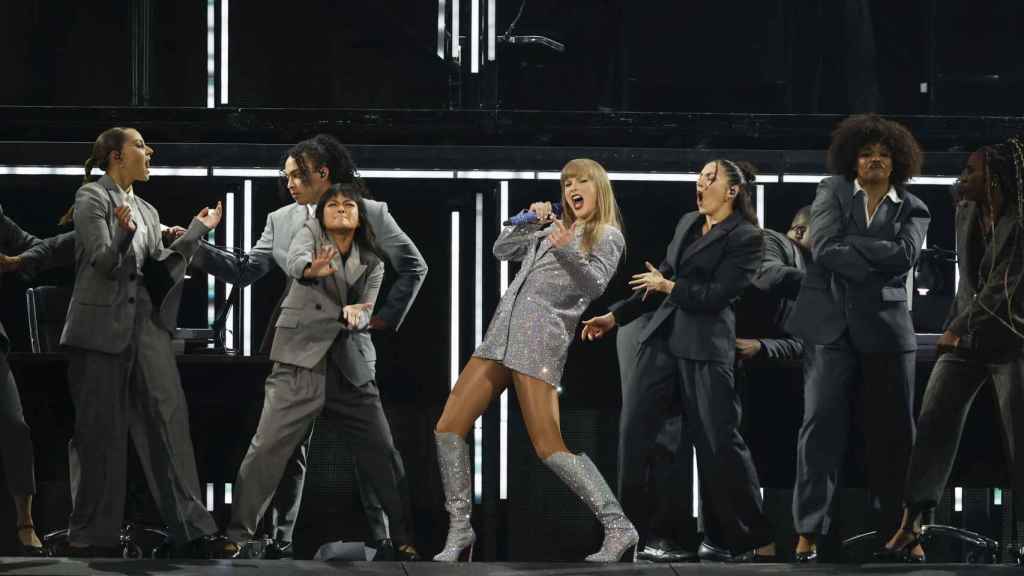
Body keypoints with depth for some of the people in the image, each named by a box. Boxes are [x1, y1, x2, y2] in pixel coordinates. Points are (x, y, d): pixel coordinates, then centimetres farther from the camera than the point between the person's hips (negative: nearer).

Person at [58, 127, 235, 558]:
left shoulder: (146, 212, 19)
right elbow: (104, 263, -11)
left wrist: (196, 231, 12)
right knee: (99, 431, -3)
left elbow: (159, 268, 14)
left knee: (169, 421, -3)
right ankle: (92, 535, 4)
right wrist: (123, 232, -30)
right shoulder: (91, 197, -2)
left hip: (146, 324, 6)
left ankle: (192, 529, -7)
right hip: (102, 325, -6)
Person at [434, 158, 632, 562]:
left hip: (542, 338, -7)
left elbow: (595, 285, -9)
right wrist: (529, 222, 9)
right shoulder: (549, 229, 24)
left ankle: (618, 528, -13)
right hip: (502, 332, 7)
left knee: (549, 446, -16)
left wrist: (567, 251, -26)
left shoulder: (607, 236, 6)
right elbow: (501, 251, 26)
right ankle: (459, 529, 8)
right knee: (448, 428, 2)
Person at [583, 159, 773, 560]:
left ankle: (758, 541, 3)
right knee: (634, 432, 2)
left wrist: (668, 286, -3)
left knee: (719, 441, -7)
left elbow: (716, 295, -13)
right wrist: (615, 317, 14)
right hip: (662, 336, 7)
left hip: (705, 345, -7)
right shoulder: (687, 223, 15)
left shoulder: (746, 237, -6)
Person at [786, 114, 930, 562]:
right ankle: (808, 531, -7)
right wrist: (876, 267, -11)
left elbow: (903, 255, -10)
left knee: (894, 430, 4)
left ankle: (898, 530, 11)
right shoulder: (832, 191, 8)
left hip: (886, 328, 1)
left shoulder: (912, 210, 10)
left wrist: (847, 245, -9)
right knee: (821, 425, -6)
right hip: (832, 326, -1)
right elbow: (824, 247, -8)